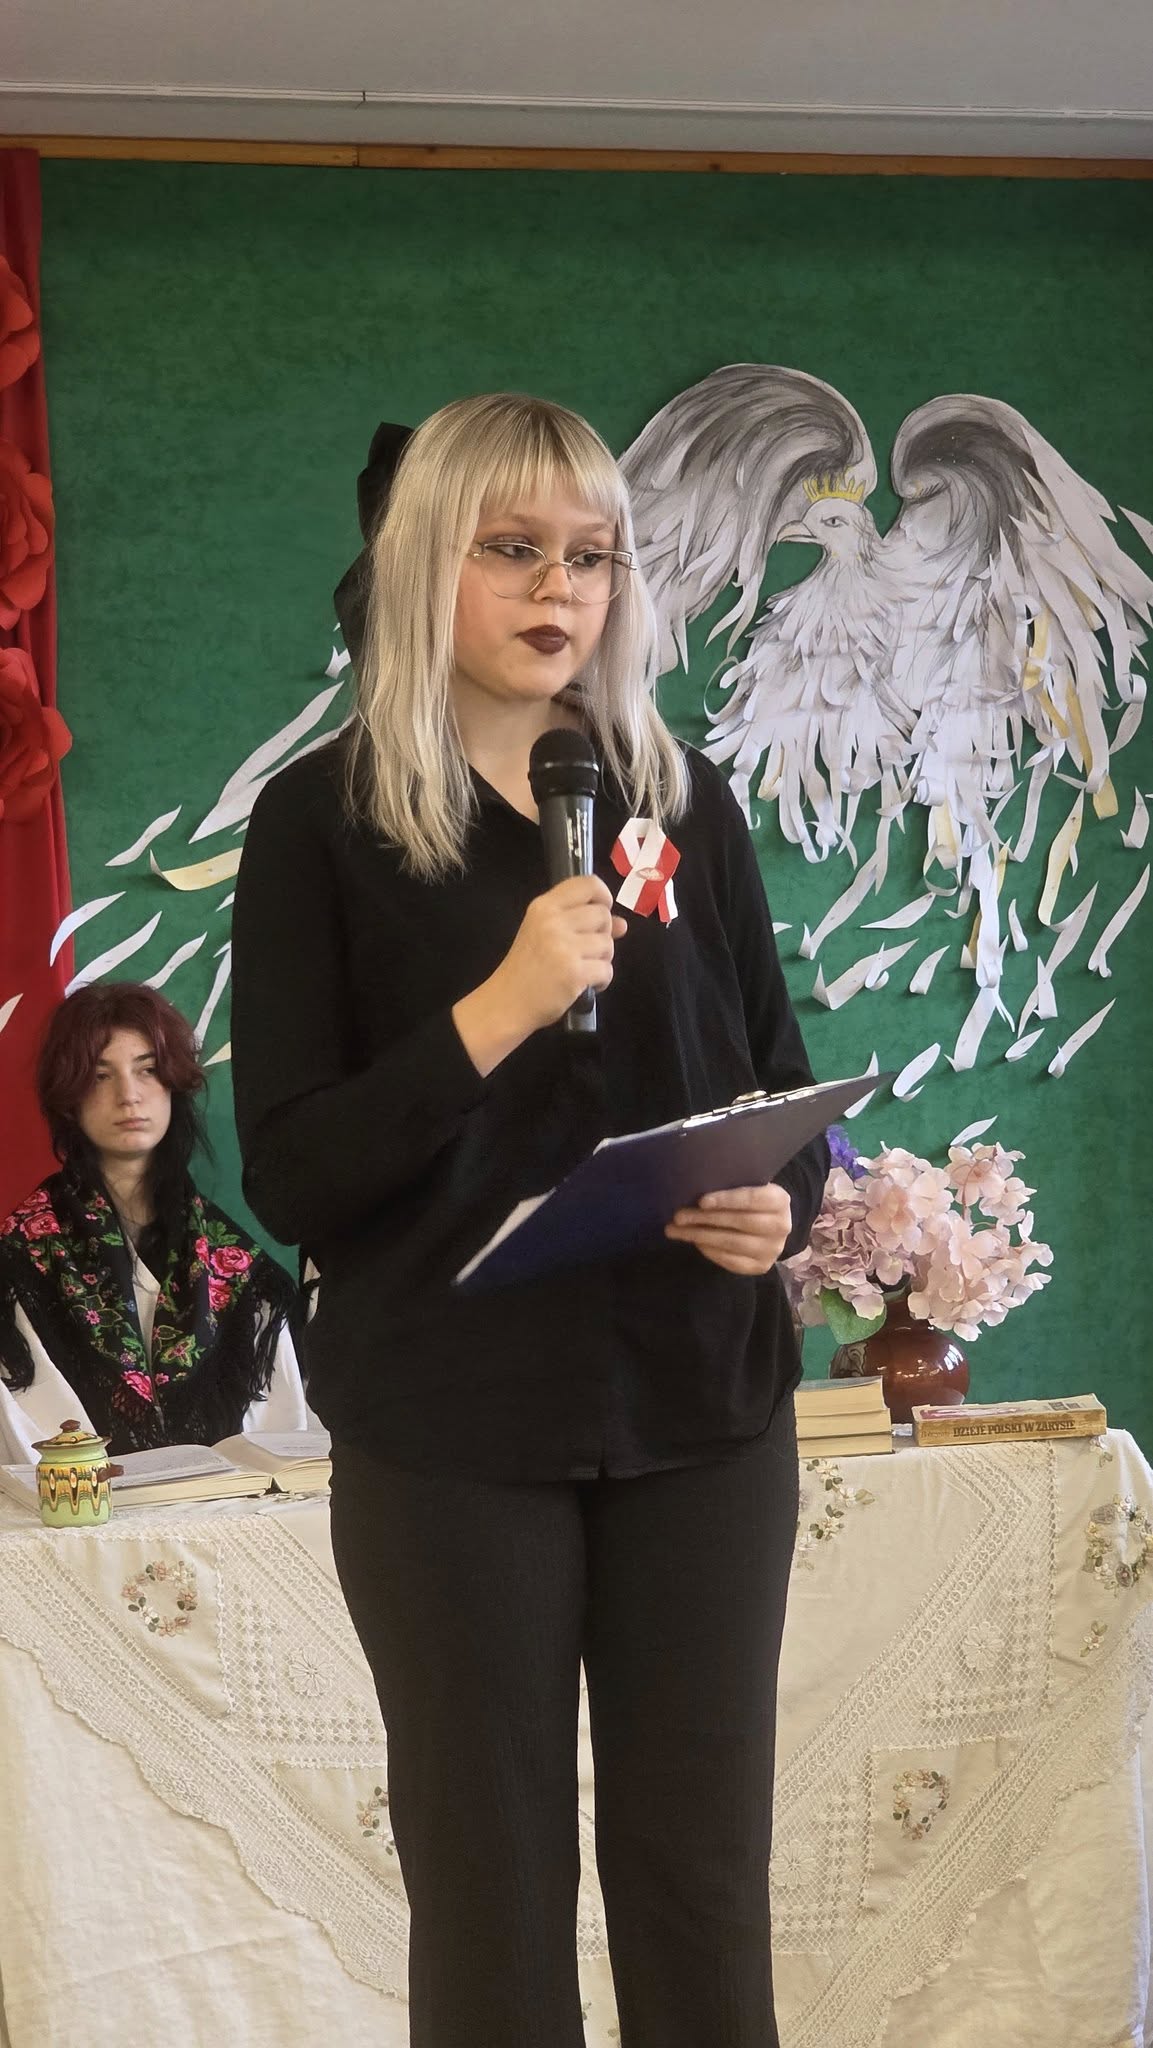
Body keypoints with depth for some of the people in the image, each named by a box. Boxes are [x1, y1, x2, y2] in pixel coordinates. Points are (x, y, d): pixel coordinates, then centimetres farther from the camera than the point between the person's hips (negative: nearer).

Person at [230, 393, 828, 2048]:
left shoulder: (685, 800, 7)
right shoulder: (326, 818, -3)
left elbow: (787, 1088, 13)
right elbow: (289, 1178, -8)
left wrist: (784, 1203, -10)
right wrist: (493, 1013, -22)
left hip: (701, 1410, 3)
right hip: (454, 1430, -2)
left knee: (705, 1886, 8)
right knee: (490, 1897, 6)